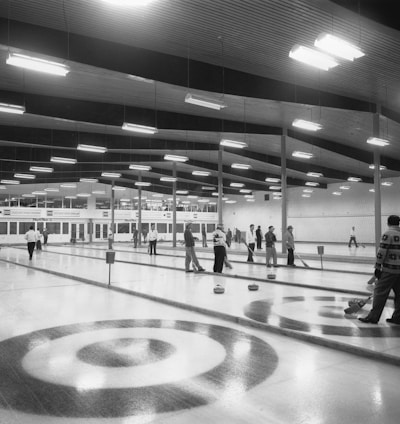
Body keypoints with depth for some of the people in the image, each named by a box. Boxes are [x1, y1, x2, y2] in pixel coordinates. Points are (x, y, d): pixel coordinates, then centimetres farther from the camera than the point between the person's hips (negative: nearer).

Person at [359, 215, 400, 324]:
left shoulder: (388, 234, -10)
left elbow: (381, 252, -15)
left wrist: (378, 267, -9)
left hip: (389, 270, -7)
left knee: (380, 292, -1)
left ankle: (373, 317, 3)